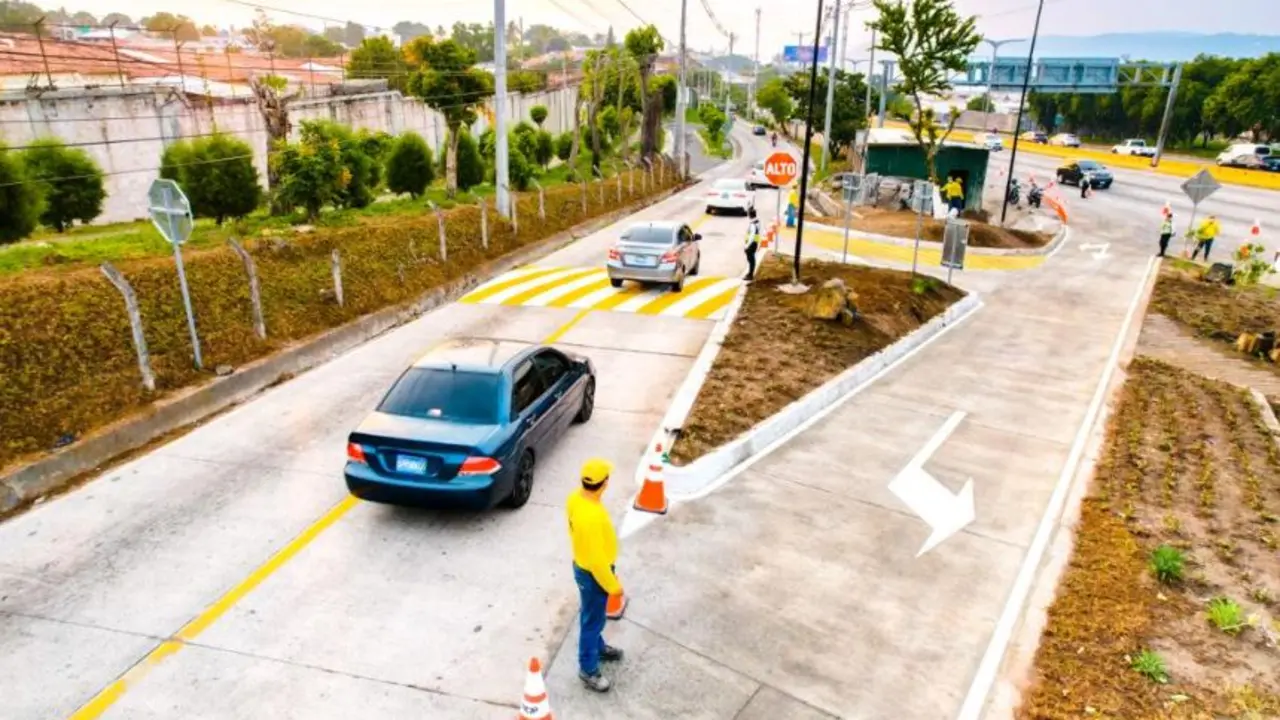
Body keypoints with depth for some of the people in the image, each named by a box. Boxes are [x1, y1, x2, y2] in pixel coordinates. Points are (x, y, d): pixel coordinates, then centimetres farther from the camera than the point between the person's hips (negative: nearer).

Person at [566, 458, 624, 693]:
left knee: (594, 617, 30)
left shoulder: (574, 498, -11)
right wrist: (613, 585, -15)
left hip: (582, 564, 8)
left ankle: (598, 647, 52)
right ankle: (588, 670, 32)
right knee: (591, 620, 13)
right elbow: (597, 560, -29)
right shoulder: (592, 517, -39)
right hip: (592, 574, -8)